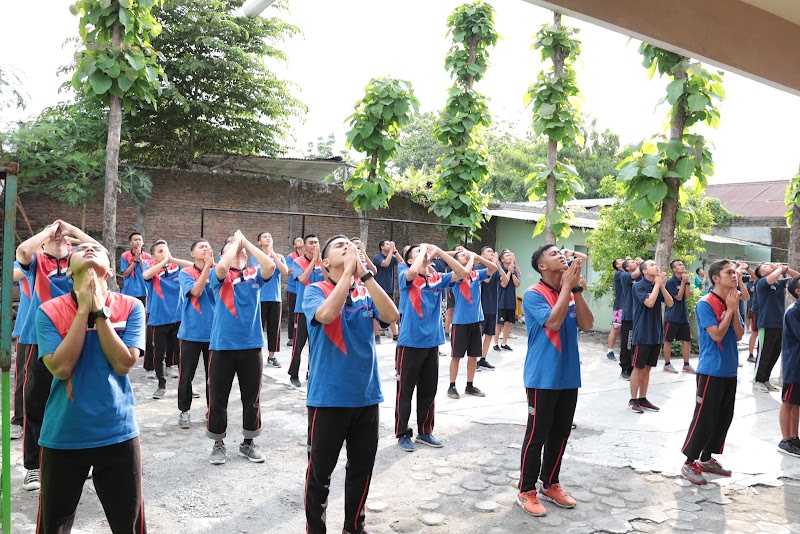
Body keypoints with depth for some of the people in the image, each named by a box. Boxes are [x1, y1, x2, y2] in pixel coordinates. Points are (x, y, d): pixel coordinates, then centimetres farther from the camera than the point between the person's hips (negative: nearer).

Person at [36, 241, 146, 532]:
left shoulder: (131, 307, -5)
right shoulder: (49, 311, -5)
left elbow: (123, 364, -14)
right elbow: (61, 368, -16)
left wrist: (99, 310, -16)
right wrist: (84, 309, -17)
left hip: (118, 433, 0)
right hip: (62, 436, 0)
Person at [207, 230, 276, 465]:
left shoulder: (254, 275, 4)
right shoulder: (220, 276, 0)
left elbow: (270, 266, -16)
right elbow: (222, 266, -24)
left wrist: (246, 242, -9)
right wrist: (236, 240, -9)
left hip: (251, 346, 2)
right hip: (223, 346, -2)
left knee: (252, 398, 11)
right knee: (218, 398, 7)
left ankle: (248, 443, 28)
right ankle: (218, 444, 25)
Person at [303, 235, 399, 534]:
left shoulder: (366, 294, 5)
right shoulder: (315, 290, -6)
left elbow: (391, 315, -14)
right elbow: (327, 314, -28)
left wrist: (364, 273, -18)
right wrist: (349, 270, -22)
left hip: (366, 395, 4)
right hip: (328, 396, -4)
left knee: (362, 468, 16)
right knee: (320, 470, 9)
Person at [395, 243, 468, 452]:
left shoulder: (437, 279, 6)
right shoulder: (405, 277, -7)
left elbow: (462, 272, -2)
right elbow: (413, 272, -30)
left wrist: (438, 252, -6)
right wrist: (423, 252, -13)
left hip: (432, 342, 5)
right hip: (410, 343, -5)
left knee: (429, 391, 15)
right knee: (405, 391, 5)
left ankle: (425, 431, 28)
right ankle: (402, 433, 18)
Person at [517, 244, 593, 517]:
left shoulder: (571, 294, 7)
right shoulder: (533, 295, -12)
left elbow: (587, 324, -4)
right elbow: (553, 322, -25)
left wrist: (577, 289, -13)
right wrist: (567, 286, -19)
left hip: (568, 376, 7)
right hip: (543, 378, -6)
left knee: (560, 435, 16)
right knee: (537, 436, 2)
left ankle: (550, 485, 31)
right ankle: (526, 491, 16)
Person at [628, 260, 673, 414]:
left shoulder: (658, 286, 9)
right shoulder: (639, 286, -10)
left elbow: (670, 303, 1)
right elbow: (649, 302, -23)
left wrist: (662, 286, -10)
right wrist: (657, 284, -13)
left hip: (656, 333, 6)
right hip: (643, 334, -6)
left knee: (647, 368, 12)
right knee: (638, 368, 1)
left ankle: (642, 399, 20)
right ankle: (633, 400, 9)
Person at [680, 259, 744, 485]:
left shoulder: (732, 302, 9)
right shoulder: (705, 304, -13)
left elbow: (739, 335, 4)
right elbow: (717, 334, -20)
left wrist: (735, 310, -7)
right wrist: (730, 309, -14)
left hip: (730, 371, 8)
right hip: (711, 371, -8)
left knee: (724, 417, 13)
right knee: (704, 417, -5)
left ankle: (706, 459, 26)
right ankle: (689, 462, 7)